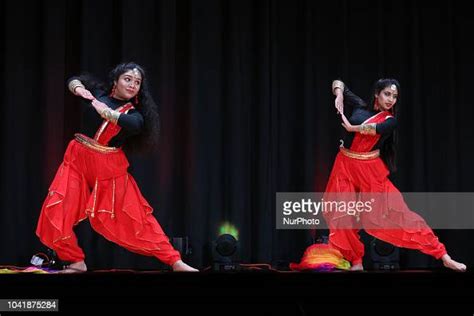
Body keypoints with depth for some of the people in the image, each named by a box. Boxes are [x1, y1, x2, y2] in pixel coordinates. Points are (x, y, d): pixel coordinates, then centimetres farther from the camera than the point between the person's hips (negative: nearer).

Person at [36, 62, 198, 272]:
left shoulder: (134, 113, -2)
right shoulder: (98, 92, 4)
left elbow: (132, 124, -24)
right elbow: (73, 80, 13)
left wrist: (103, 110, -25)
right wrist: (79, 88, -9)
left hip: (109, 168, -1)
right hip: (78, 160, 2)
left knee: (134, 216, 1)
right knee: (56, 211, -8)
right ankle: (76, 262, 10)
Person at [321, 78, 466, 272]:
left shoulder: (390, 120, 0)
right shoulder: (359, 105, 6)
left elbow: (374, 128, -20)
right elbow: (338, 83, 12)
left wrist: (350, 127, -14)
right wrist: (339, 96, -8)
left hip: (371, 170, -2)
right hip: (345, 166, 2)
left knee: (395, 212, -7)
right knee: (343, 215, -1)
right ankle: (356, 262, 14)